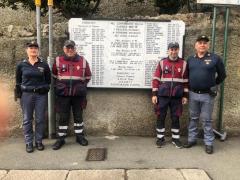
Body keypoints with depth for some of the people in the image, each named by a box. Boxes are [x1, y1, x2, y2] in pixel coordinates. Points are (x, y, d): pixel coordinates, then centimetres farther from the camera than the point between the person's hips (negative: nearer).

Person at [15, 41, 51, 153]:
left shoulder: (44, 65, 3)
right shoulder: (21, 65, 4)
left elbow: (48, 80, 11)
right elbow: (18, 81, 10)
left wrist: (44, 89, -1)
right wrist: (19, 93, 2)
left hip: (41, 95, 0)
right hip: (26, 95, 0)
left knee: (40, 119, 4)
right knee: (27, 120, 5)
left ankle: (39, 141, 17)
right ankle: (29, 143, 15)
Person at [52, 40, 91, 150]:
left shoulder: (83, 61, 2)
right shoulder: (58, 61, 2)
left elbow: (87, 77, 13)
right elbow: (54, 76, 14)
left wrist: (81, 86, 9)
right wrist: (59, 86, 11)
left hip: (78, 94, 1)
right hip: (63, 94, 0)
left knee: (78, 115, 10)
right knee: (63, 117, 5)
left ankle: (80, 136, 24)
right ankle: (60, 139, 15)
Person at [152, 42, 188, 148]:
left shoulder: (183, 64, 4)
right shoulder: (162, 62, 1)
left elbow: (186, 81, 7)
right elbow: (156, 79, 1)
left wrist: (185, 95, 4)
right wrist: (154, 94, -3)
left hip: (177, 97, 1)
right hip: (162, 96, 0)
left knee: (175, 118, 9)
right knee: (161, 117, 6)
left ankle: (175, 138, 22)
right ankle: (160, 138, 19)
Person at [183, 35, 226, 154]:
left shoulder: (215, 58, -4)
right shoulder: (190, 59, 6)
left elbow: (222, 75, 5)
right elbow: (186, 75, 18)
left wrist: (213, 85, 9)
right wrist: (190, 86, 12)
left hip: (207, 95, -3)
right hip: (193, 94, 3)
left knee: (206, 120, 4)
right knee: (193, 118, 13)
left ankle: (209, 143, 15)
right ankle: (192, 139, 25)